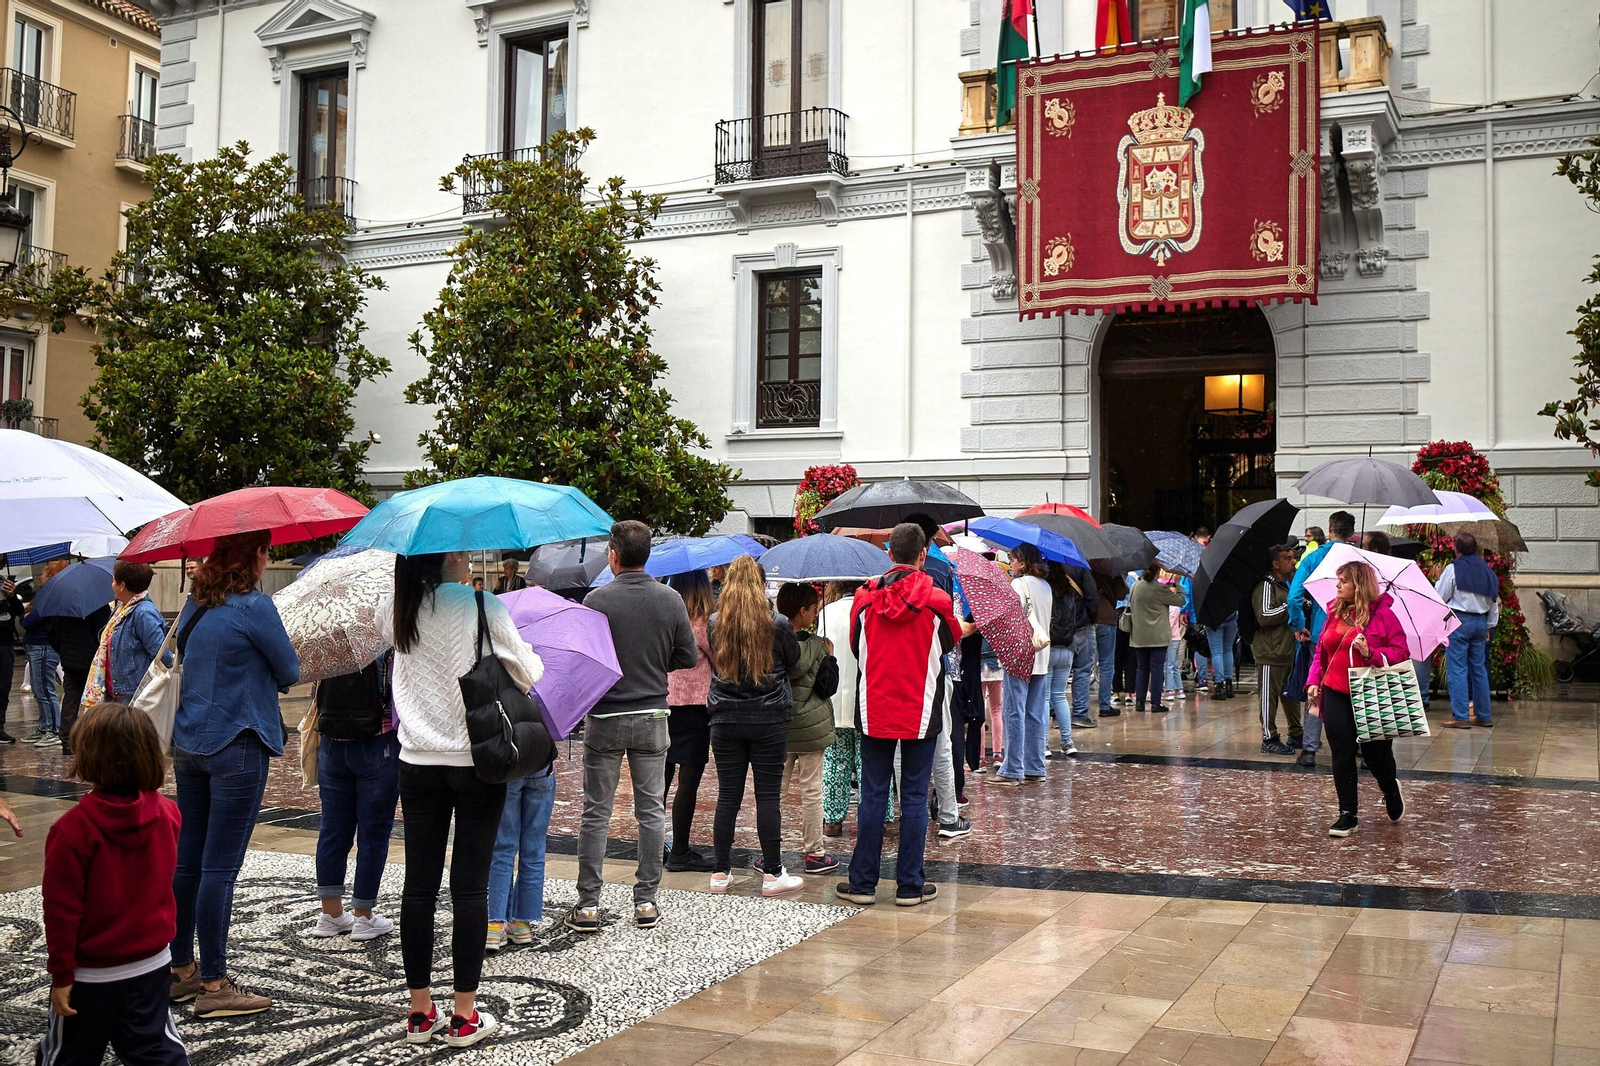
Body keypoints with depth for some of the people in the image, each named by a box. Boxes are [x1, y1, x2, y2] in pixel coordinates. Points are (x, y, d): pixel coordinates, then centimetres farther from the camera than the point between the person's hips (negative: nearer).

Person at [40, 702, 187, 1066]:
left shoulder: (72, 830, -22)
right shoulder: (167, 812, -7)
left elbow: (62, 909, -17)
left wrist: (61, 974, -10)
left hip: (92, 971, -4)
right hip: (152, 961, 4)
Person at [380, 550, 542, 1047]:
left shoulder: (396, 610, 1)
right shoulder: (483, 606, -10)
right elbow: (528, 674, -2)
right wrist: (531, 658, 19)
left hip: (417, 763, 4)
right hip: (476, 761, -4)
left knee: (419, 884, 9)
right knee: (469, 885, 2)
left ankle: (420, 1011, 16)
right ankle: (465, 1015, 7)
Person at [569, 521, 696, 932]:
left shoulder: (597, 600, -12)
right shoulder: (671, 600, -2)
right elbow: (688, 657, 3)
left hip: (605, 717, -2)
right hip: (652, 717, 3)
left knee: (596, 812, 5)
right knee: (651, 809, 10)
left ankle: (588, 904, 8)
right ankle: (646, 901, 13)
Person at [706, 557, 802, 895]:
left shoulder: (714, 624, -2)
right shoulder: (778, 624, -8)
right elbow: (794, 665, 7)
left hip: (725, 720, 2)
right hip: (768, 720, -2)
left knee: (727, 795, 8)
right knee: (768, 796, 3)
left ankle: (720, 872, 13)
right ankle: (772, 874, 7)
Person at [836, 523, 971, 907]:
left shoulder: (865, 597, -4)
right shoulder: (936, 600, -8)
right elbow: (949, 640, 10)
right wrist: (968, 627, 32)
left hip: (874, 711, 2)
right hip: (920, 713, -1)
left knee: (872, 796, 8)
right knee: (914, 797, 5)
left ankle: (862, 883, 12)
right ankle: (910, 886, 9)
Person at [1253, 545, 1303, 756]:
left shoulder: (1291, 582, 18)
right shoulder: (1265, 586, -13)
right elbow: (1264, 616, -24)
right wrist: (1290, 607, -18)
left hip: (1290, 650, 9)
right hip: (1271, 653, -9)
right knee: (1270, 696, -3)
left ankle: (1296, 734, 27)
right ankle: (1269, 739, 2)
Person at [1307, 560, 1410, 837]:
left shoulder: (1383, 615, -6)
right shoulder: (1335, 614, 9)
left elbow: (1401, 653, -9)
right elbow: (1321, 652, 15)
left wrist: (1371, 653, -23)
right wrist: (1314, 681, 4)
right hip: (1336, 694, 4)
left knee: (1375, 754, 6)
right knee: (1342, 755, 1)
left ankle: (1391, 791, 40)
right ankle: (1347, 815, 10)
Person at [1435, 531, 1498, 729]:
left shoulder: (1453, 569, -10)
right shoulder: (1486, 570, 9)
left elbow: (1439, 596, -6)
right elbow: (1494, 602, 15)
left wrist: (1438, 579, 11)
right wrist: (1489, 626, 23)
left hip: (1458, 621, -6)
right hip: (1480, 622, 6)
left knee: (1457, 668, -3)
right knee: (1479, 668, 13)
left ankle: (1460, 716, -6)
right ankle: (1483, 715, 17)